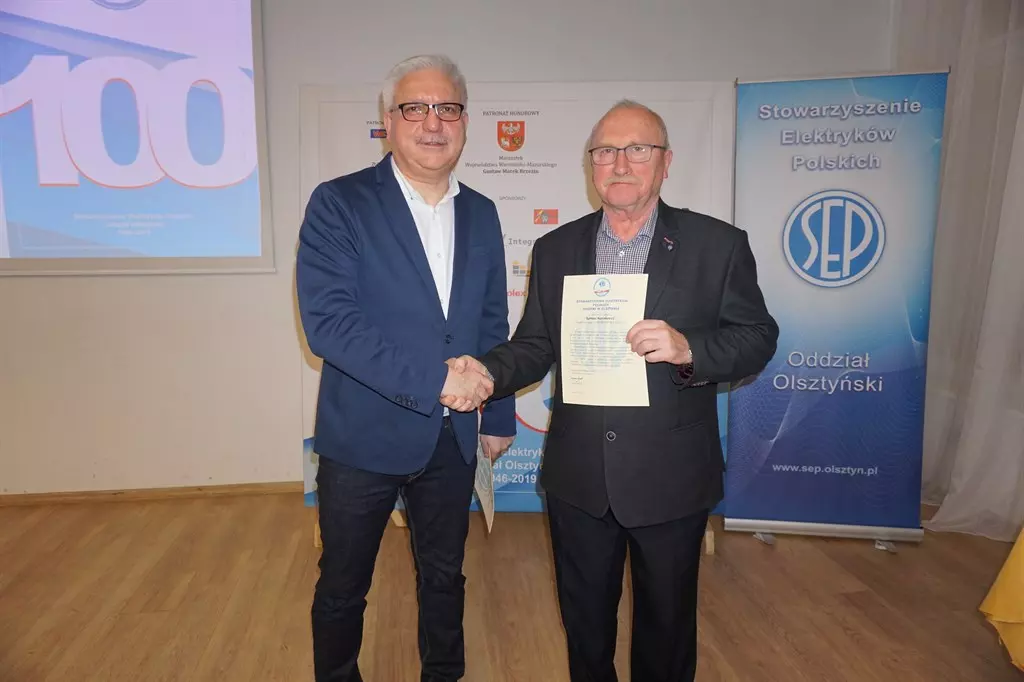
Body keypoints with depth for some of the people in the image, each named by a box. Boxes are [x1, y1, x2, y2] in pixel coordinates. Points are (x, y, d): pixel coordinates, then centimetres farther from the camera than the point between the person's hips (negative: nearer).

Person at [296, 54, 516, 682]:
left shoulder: (481, 213, 4)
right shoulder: (339, 203, -10)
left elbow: (493, 324, 10)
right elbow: (327, 320, -21)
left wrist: (500, 416, 12)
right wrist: (434, 379, -24)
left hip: (453, 439, 4)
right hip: (364, 436, -3)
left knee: (445, 577, 22)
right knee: (343, 588, 16)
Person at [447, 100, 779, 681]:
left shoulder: (718, 244, -6)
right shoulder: (555, 249, 3)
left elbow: (757, 338, -4)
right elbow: (536, 345, 4)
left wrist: (688, 348, -23)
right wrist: (489, 372, -15)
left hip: (671, 480, -2)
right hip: (578, 479, 3)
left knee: (667, 623, 19)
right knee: (585, 621, 22)